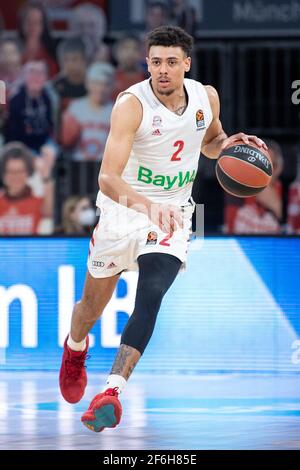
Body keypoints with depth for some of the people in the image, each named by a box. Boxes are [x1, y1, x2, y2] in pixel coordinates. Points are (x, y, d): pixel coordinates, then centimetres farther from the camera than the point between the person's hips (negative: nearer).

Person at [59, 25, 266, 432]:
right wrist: (148, 205, -51)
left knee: (151, 296, -23)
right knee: (94, 303, 14)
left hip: (174, 214, 2)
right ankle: (75, 347, 51)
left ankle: (112, 392, -27)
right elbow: (108, 177, -33)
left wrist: (228, 144, -5)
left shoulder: (206, 97, -5)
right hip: (123, 208, -2)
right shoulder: (132, 104, -22)